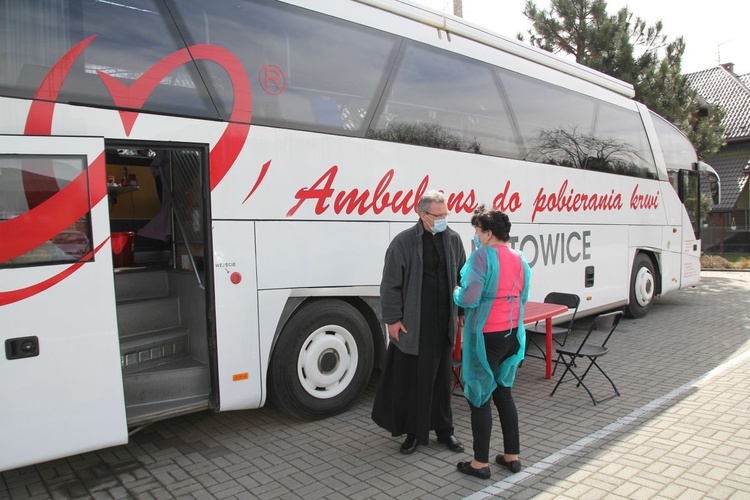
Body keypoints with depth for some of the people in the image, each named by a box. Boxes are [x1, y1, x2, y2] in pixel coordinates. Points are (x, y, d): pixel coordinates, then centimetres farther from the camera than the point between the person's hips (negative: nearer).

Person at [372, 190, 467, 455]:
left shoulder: (453, 239, 5)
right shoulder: (404, 242, -8)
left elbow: (462, 278, 13)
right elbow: (390, 285, -7)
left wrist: (462, 311, 12)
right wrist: (393, 319, -8)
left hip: (444, 324, 4)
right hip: (412, 324, -4)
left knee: (442, 379, 14)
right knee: (411, 379, 6)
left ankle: (444, 430, 30)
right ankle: (413, 431, 24)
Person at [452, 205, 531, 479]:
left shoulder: (483, 255, -17)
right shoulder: (520, 259, 6)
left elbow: (469, 299, -21)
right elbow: (522, 297, 15)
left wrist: (455, 293, -1)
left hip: (486, 336, -7)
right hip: (512, 334, 8)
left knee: (480, 397, 5)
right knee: (504, 393, 19)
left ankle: (481, 463, 15)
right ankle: (512, 456, 28)